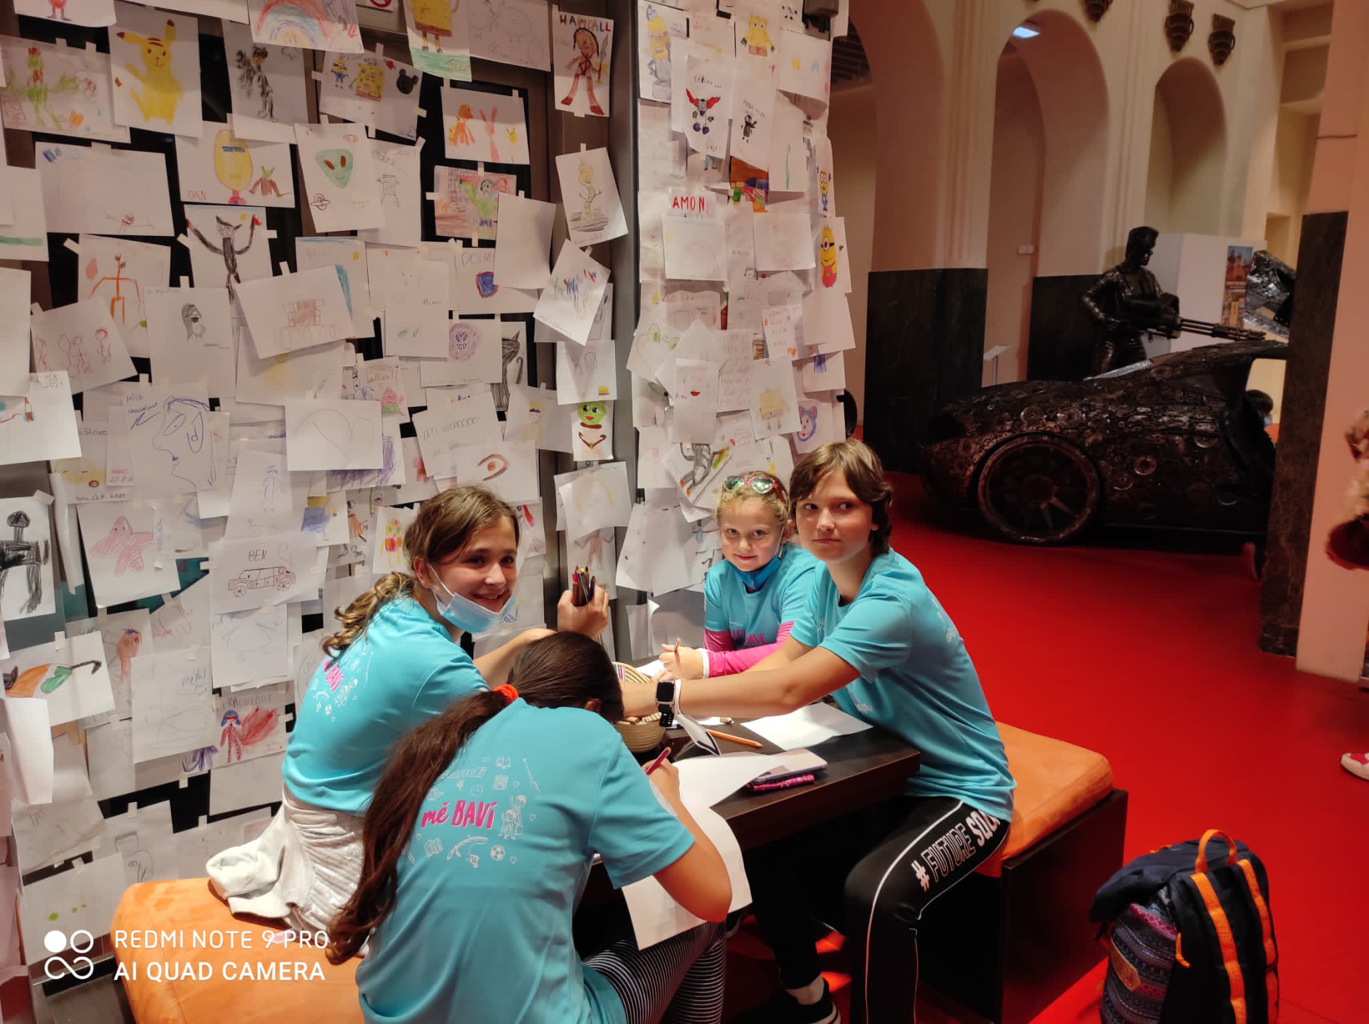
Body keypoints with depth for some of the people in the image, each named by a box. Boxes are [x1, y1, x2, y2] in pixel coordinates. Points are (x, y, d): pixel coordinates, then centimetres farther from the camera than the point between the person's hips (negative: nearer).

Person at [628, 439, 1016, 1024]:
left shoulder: (893, 601, -29)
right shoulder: (830, 581, 1)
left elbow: (789, 690, -38)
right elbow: (777, 665, -4)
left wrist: (660, 696, -39)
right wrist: (698, 701, -22)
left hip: (962, 794, -8)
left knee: (872, 894, -32)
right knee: (758, 842, -6)